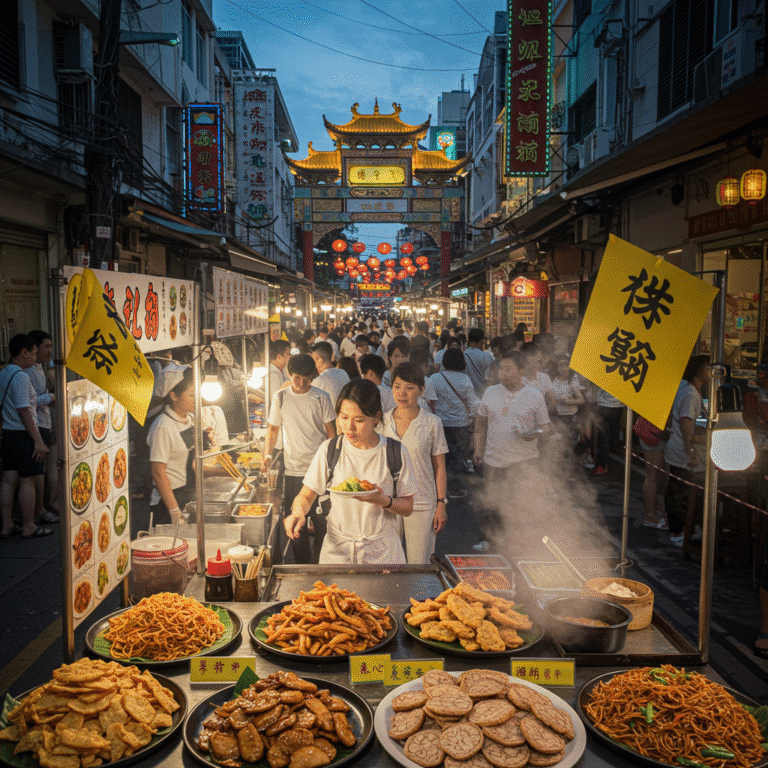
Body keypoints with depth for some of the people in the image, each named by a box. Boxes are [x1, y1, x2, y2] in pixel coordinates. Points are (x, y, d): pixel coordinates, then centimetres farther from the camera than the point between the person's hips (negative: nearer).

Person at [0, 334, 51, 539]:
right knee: (28, 481, -2)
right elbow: (23, 411, -19)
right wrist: (38, 440, -18)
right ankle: (29, 527, 5)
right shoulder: (20, 376, -16)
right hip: (23, 434, -9)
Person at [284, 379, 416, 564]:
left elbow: (407, 508, 0)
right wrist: (298, 512, -21)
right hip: (337, 551, 1)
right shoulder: (329, 450, -4)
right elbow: (305, 496, 1)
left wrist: (384, 500, -20)